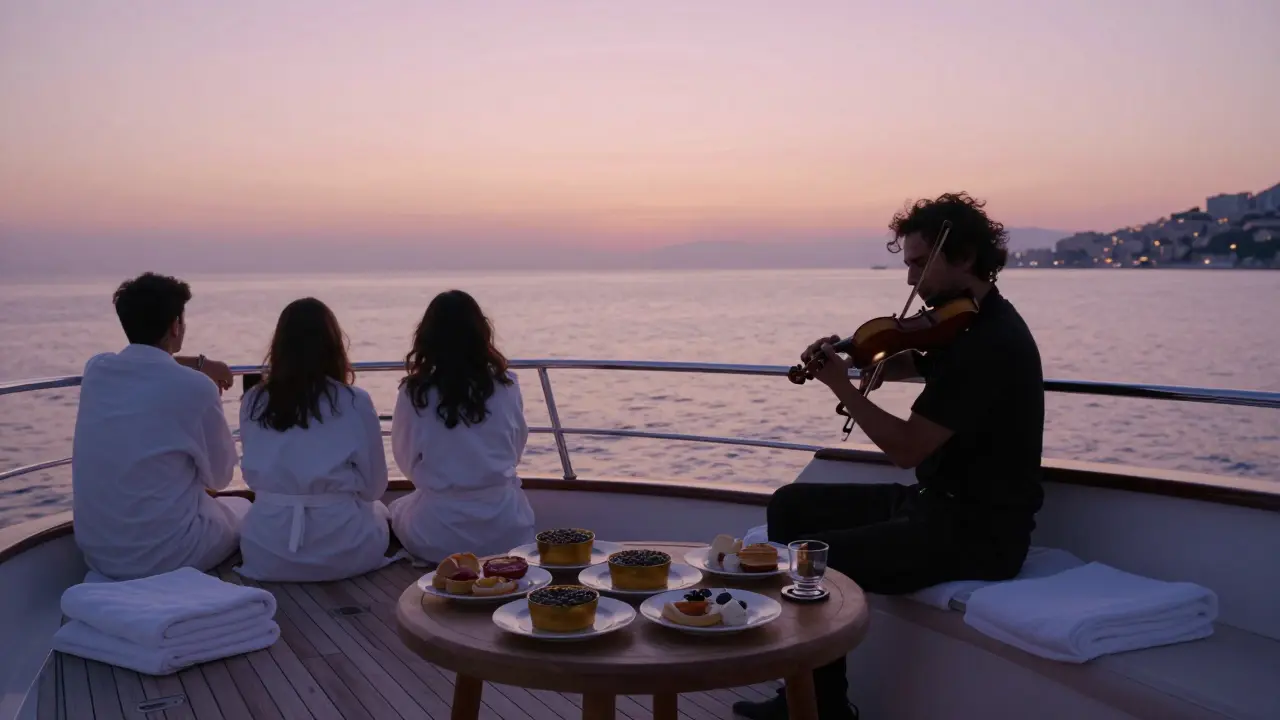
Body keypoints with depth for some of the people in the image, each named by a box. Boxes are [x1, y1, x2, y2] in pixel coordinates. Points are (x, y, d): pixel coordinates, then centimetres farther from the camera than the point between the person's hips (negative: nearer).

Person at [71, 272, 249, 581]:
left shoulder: (95, 370, 0)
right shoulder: (195, 388, -16)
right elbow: (219, 476, -1)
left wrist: (198, 364, 30)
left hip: (95, 550, 6)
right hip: (164, 554, -5)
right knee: (241, 509, 25)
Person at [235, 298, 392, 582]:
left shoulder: (253, 403, -1)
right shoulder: (355, 403, -9)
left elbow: (254, 477, 9)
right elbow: (374, 486, -2)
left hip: (268, 553, 1)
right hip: (342, 551, -1)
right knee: (378, 511, 31)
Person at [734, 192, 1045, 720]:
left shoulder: (990, 342, -21)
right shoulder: (971, 324, 10)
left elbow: (907, 448, -23)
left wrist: (839, 385, -14)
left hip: (980, 532, -11)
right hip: (939, 503, 11)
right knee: (791, 504, 10)